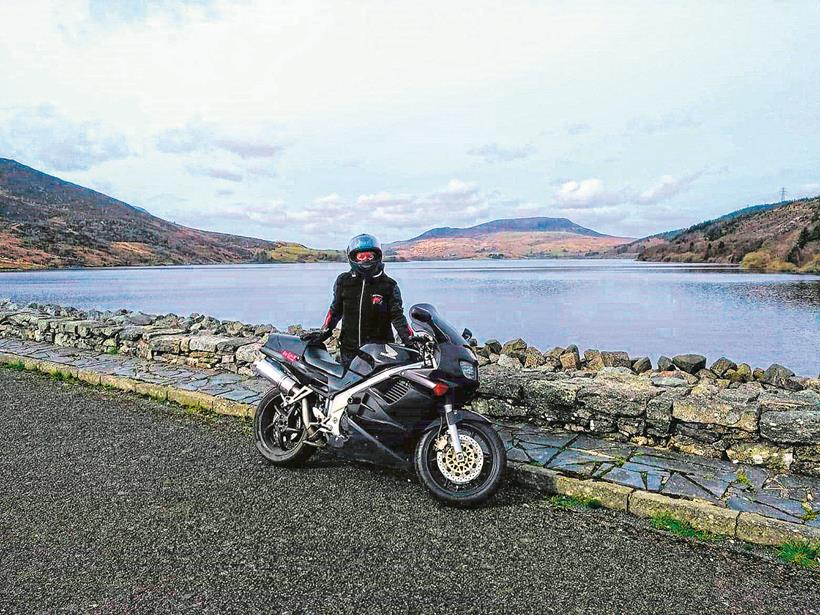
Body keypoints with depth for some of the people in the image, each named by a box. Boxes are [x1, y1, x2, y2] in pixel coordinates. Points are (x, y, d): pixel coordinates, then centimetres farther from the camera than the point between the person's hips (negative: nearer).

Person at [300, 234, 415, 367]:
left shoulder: (388, 285, -1)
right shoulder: (343, 281, 6)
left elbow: (397, 315, -1)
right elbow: (335, 310, 16)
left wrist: (409, 340, -11)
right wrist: (324, 332, 9)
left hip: (380, 349, -2)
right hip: (349, 349, 3)